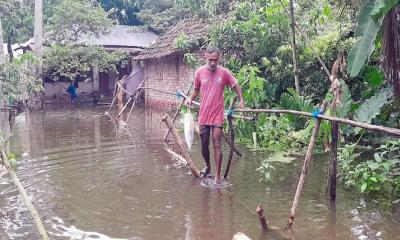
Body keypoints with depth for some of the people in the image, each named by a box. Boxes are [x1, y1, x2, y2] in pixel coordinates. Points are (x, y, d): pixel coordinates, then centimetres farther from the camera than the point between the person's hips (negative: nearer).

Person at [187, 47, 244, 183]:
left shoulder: (224, 72, -7)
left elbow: (235, 85, 6)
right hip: (203, 115, 3)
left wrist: (241, 100, -6)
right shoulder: (199, 72, -1)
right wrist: (191, 99, 1)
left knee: (216, 144, -8)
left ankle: (218, 175, -1)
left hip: (217, 115, -2)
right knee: (204, 145, 12)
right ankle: (208, 167, 37)